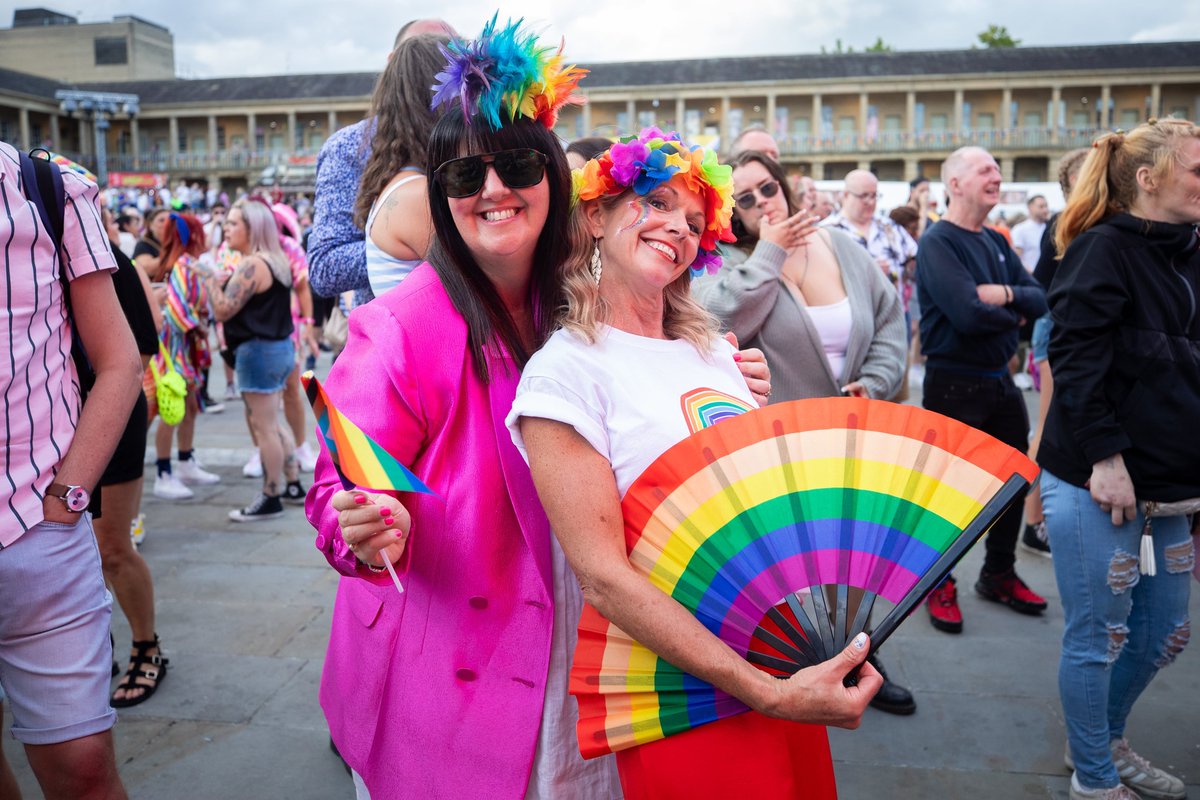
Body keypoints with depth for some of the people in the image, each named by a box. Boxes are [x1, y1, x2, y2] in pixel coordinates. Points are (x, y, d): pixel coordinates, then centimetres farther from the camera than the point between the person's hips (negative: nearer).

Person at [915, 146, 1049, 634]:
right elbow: (968, 314, -27)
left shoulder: (996, 243, 10)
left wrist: (1006, 293, -18)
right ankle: (939, 586, 22)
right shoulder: (938, 242, -14)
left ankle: (999, 575, 36)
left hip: (999, 380, 8)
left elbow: (1039, 299, 2)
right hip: (953, 385, -8)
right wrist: (1014, 317, -8)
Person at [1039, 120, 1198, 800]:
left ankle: (1109, 740, 40)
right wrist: (1103, 457, -20)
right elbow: (1075, 358, -18)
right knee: (1098, 637, 5)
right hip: (1096, 486, -8)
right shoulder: (1102, 251, -11)